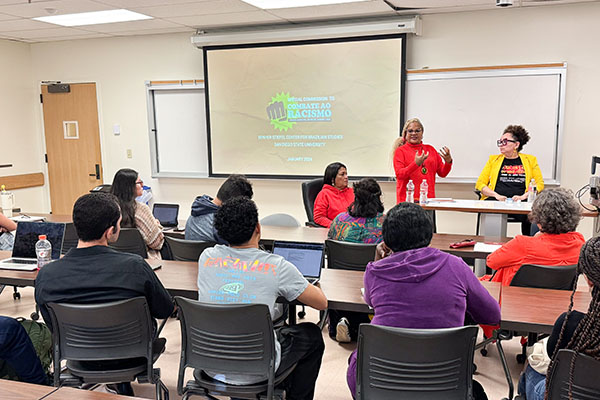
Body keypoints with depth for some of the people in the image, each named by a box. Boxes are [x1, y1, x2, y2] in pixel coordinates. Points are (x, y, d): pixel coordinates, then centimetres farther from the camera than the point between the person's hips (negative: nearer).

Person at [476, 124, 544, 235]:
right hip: (496, 200, 0)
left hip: (520, 202, 0)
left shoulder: (530, 160, 19)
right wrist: (496, 195, -6)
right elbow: (480, 184, 13)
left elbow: (540, 184, 12)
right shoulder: (493, 159, 20)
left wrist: (524, 196, -7)